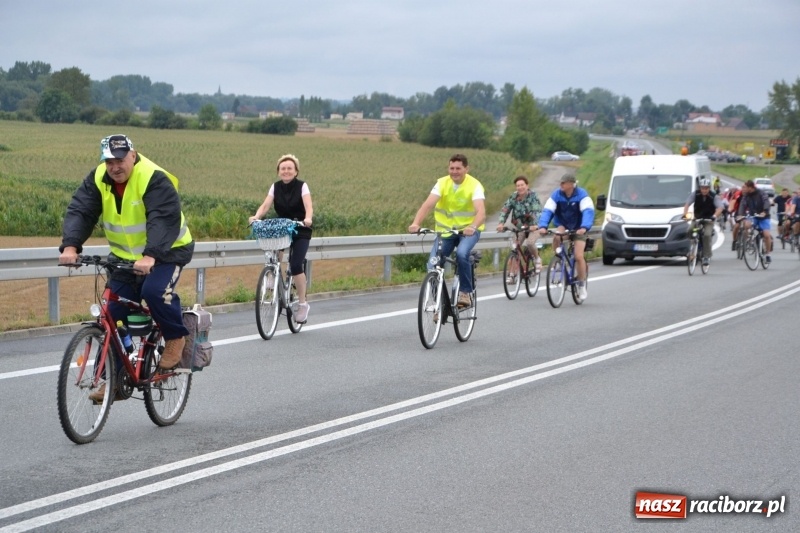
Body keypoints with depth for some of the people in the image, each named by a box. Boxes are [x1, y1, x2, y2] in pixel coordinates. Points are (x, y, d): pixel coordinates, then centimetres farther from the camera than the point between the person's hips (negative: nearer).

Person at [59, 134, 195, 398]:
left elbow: (165, 220, -35)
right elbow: (80, 212, -15)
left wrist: (150, 256, -50)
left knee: (155, 291, -32)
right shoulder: (98, 179, -7)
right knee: (115, 315, 0)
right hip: (126, 256, 6)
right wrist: (70, 246, -33)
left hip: (167, 251, -6)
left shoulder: (155, 180, -24)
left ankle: (176, 338, -5)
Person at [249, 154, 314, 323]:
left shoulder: (302, 186, -8)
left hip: (300, 231, -4)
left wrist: (308, 218, -44)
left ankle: (303, 304, -6)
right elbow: (265, 205, -10)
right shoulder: (275, 187, 1)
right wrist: (256, 216, -31)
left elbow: (308, 206, -23)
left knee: (296, 265, -18)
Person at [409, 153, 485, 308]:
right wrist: (416, 223, -41)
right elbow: (428, 204, -24)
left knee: (461, 254, -33)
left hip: (468, 230, -3)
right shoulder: (442, 183, -10)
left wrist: (473, 227, -51)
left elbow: (481, 211, -31)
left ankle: (465, 292, -13)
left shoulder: (474, 185, -16)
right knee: (433, 265, -14)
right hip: (445, 230, 3)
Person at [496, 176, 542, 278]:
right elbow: (505, 210, -12)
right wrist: (501, 223, -30)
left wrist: (535, 225, -42)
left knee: (530, 243, -29)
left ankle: (537, 258, 1)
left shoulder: (533, 195, -14)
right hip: (520, 227, 4)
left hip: (533, 227, -4)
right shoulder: (513, 197, -4)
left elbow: (537, 211, -26)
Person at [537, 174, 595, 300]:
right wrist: (543, 226, -38)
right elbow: (547, 211, -21)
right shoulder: (556, 195, -13)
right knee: (557, 236, -34)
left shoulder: (582, 195, -19)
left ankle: (582, 285, 4)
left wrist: (584, 227, -48)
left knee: (578, 256, -14)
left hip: (578, 228, -2)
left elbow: (588, 212, -31)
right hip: (563, 225, 2)